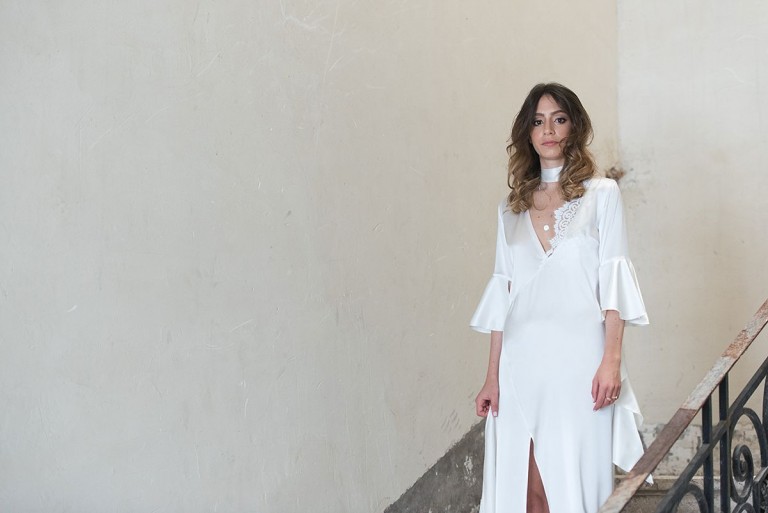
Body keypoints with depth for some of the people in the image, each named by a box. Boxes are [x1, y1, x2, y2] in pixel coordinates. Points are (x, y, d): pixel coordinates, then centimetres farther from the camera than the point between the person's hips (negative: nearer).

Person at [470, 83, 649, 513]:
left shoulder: (601, 194, 4)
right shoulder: (513, 207, 13)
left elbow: (613, 283, -2)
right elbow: (502, 294, 12)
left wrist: (612, 360, -12)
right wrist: (493, 377, 8)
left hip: (578, 357, -3)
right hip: (522, 360, 3)